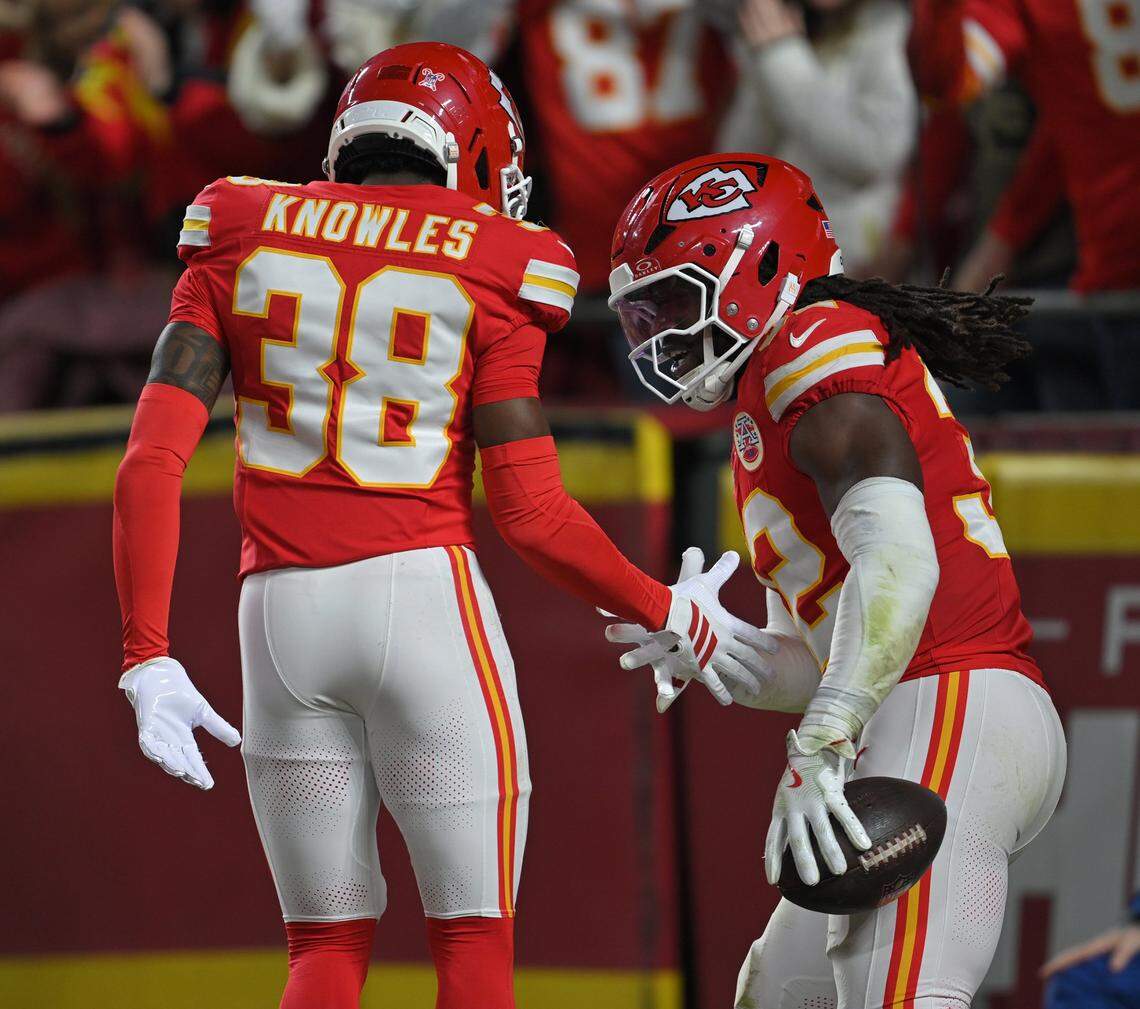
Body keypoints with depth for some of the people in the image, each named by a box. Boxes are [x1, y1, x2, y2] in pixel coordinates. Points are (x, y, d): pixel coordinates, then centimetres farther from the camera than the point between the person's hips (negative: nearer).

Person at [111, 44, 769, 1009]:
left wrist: (149, 656, 0)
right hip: (424, 600, -3)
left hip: (282, 609, 3)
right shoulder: (489, 276, 1)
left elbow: (151, 465, -1)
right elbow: (532, 513, -2)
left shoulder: (239, 243, 9)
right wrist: (667, 615, 11)